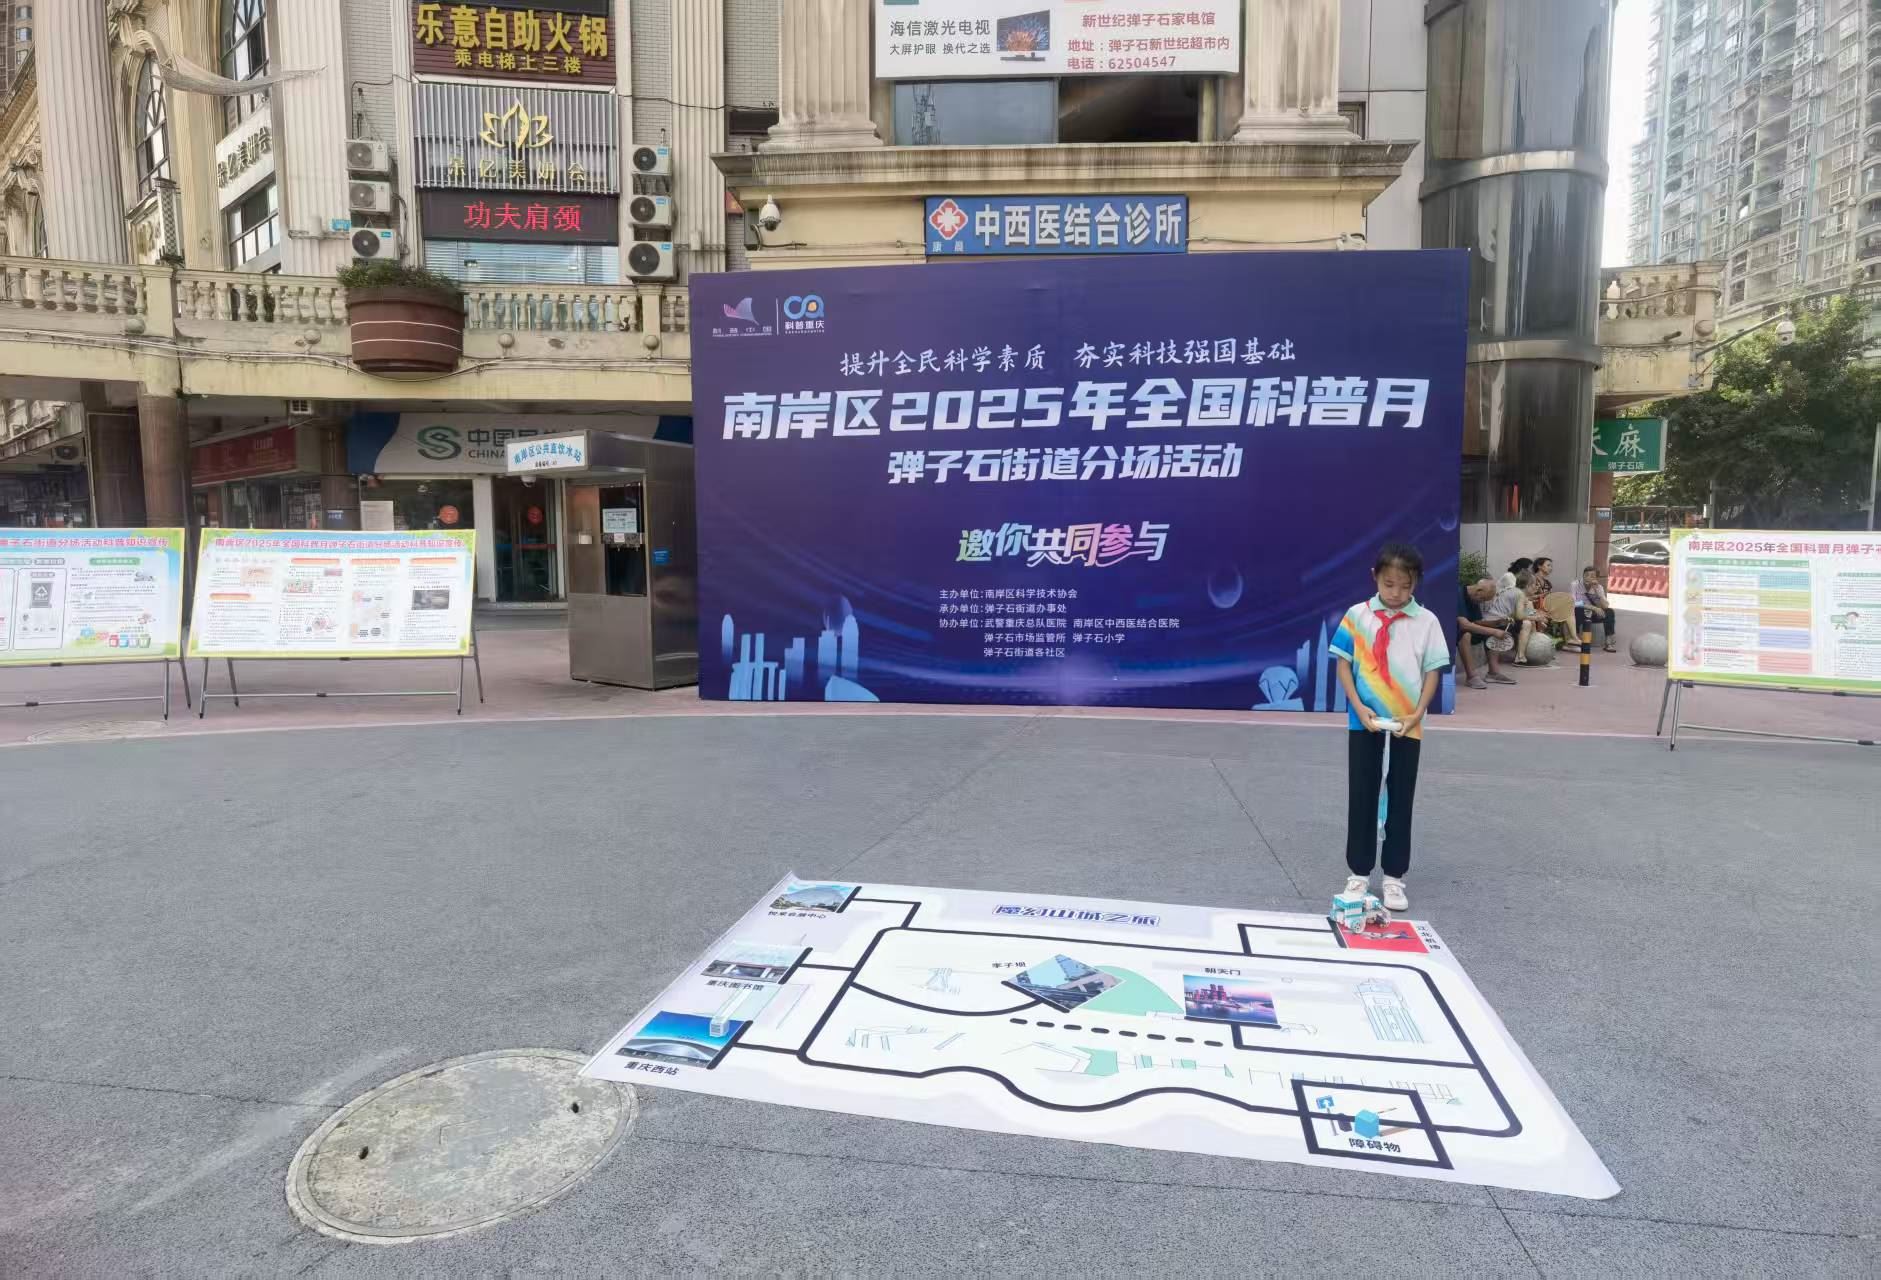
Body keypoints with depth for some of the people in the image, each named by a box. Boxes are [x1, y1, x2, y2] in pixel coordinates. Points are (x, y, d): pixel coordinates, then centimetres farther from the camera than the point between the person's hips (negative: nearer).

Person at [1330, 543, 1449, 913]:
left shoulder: (1426, 621, -2)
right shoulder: (1357, 616, -3)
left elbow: (1432, 672, 0)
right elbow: (1343, 664, -1)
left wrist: (1417, 713, -11)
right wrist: (1359, 708, -11)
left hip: (1407, 726, 0)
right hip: (1365, 722, 0)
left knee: (1401, 800, 8)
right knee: (1361, 797, 7)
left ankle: (1394, 878, 19)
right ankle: (1359, 874, 19)